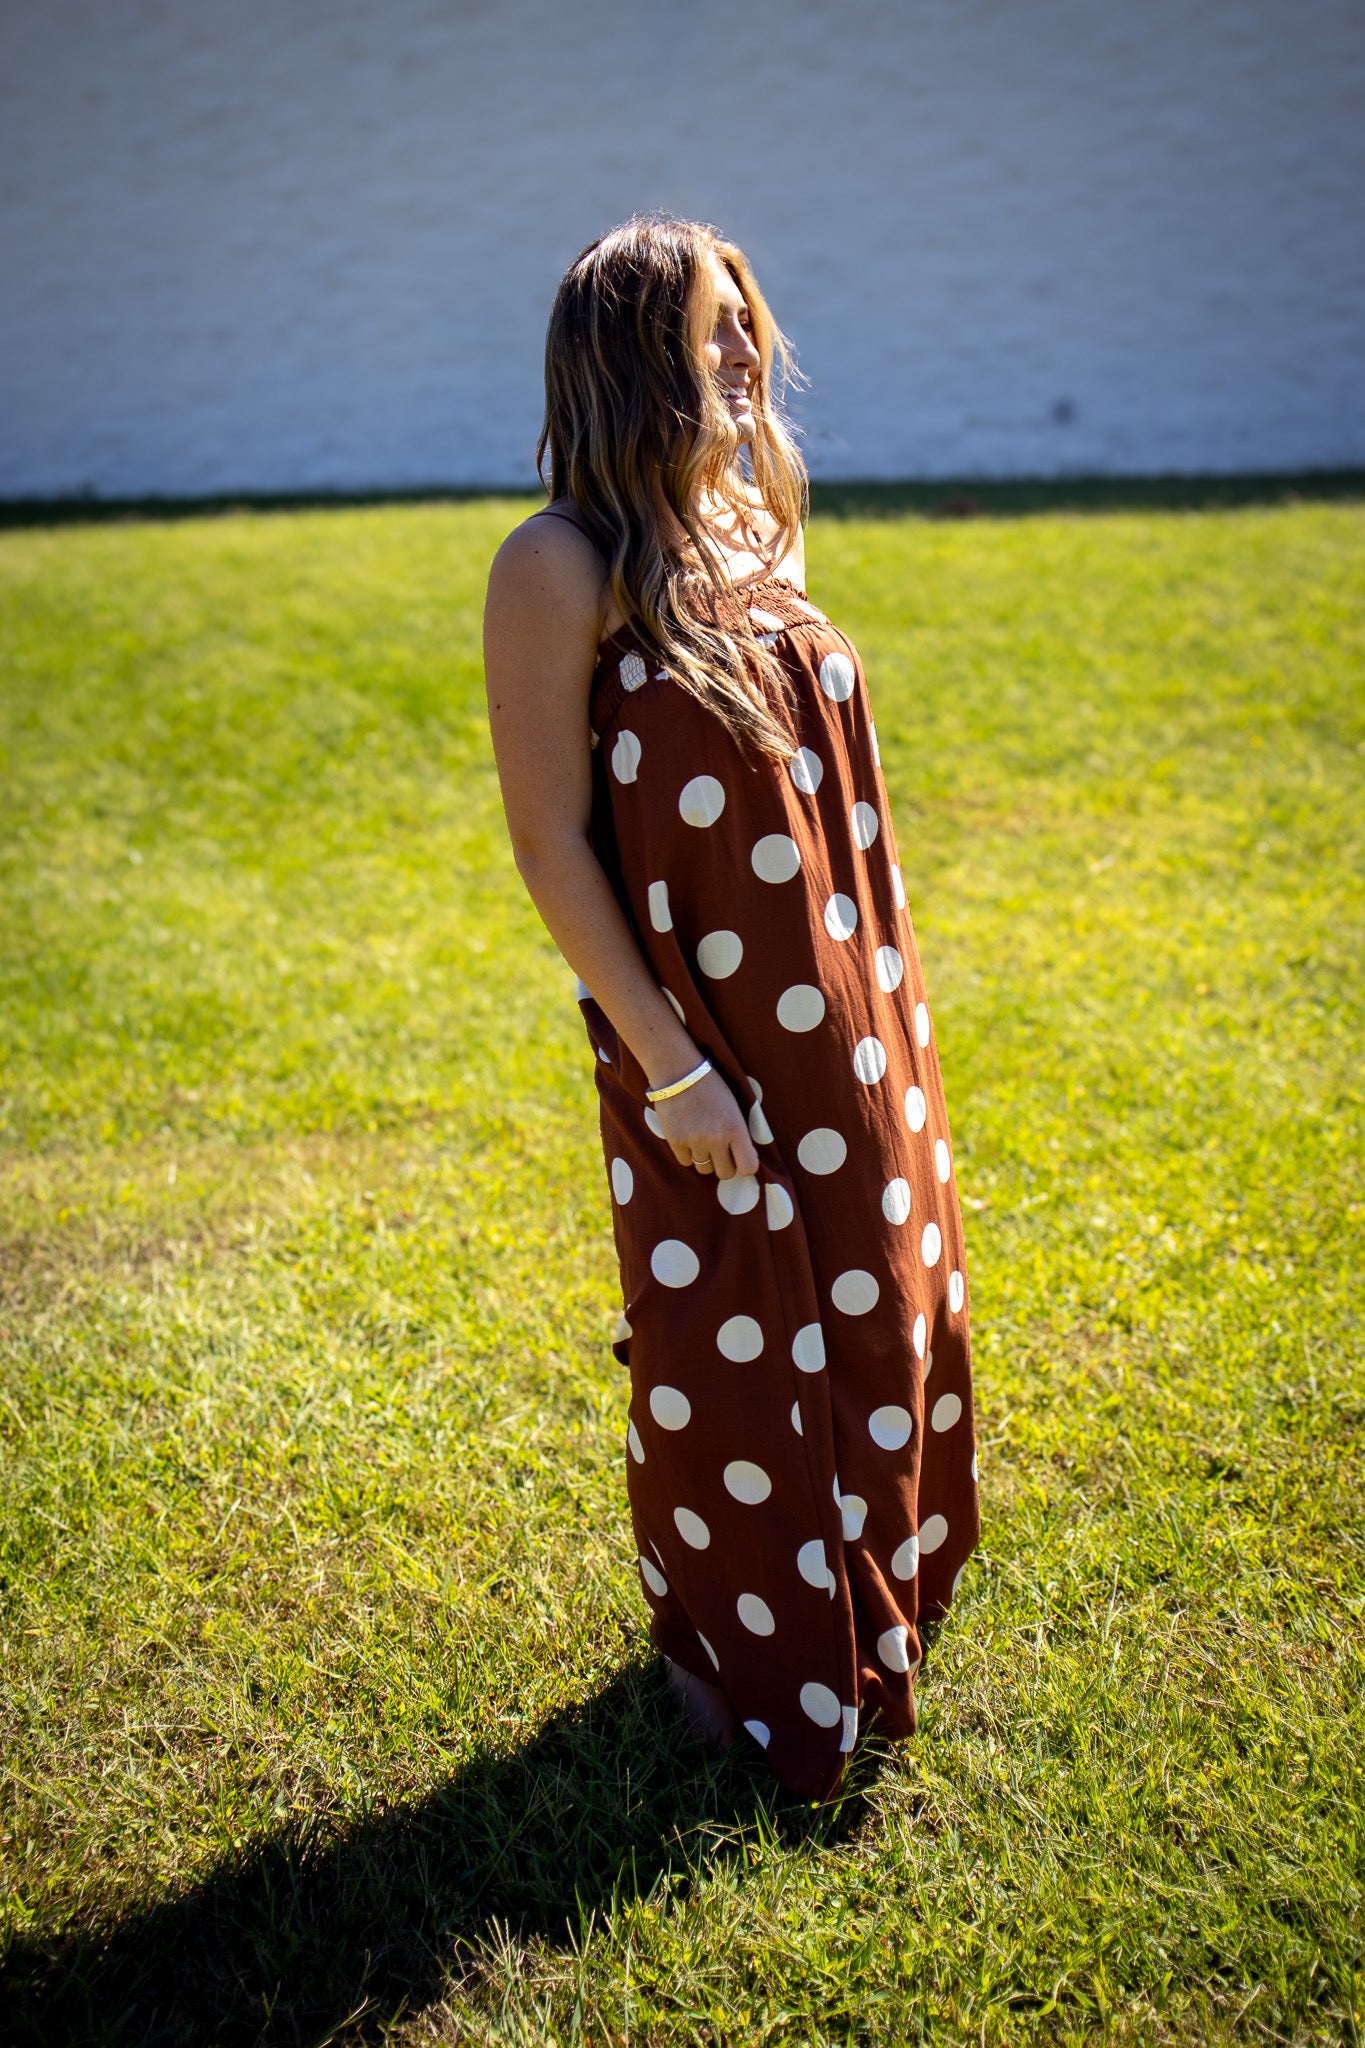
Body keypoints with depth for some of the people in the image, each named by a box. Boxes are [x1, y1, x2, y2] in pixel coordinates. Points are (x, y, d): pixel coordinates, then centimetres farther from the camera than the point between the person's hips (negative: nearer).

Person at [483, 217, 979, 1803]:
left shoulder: (752, 526, 6)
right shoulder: (561, 566, -15)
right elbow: (551, 847, -17)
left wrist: (890, 1008, 14)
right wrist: (666, 1066, -17)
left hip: (852, 1025, 7)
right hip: (709, 1045, -7)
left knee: (879, 1316, 19)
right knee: (733, 1354, 10)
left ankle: (860, 1605, 45)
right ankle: (739, 1660, 37)